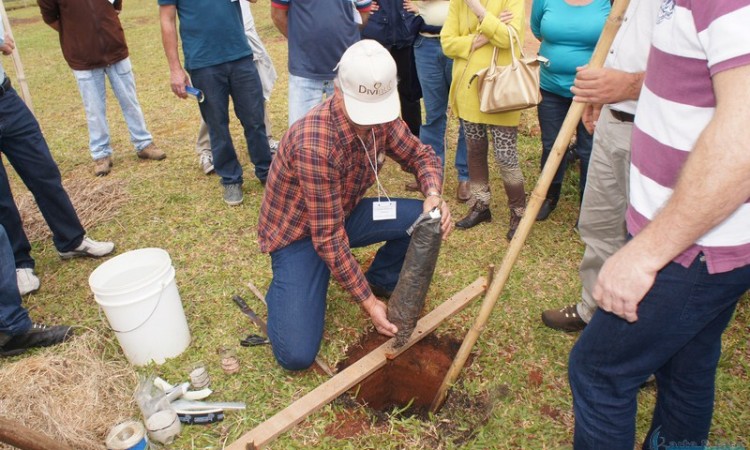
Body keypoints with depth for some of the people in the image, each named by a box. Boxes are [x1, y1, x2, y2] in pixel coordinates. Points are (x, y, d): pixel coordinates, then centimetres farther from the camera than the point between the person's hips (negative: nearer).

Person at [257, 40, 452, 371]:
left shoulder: (380, 116, -14)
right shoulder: (315, 144, -35)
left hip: (345, 214, 6)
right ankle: (284, 287, 14)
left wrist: (433, 195, -23)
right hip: (299, 233, -6)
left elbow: (420, 155, 1)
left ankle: (382, 280, 13)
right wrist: (367, 302, -24)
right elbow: (328, 237, -30)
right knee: (297, 355, -18)